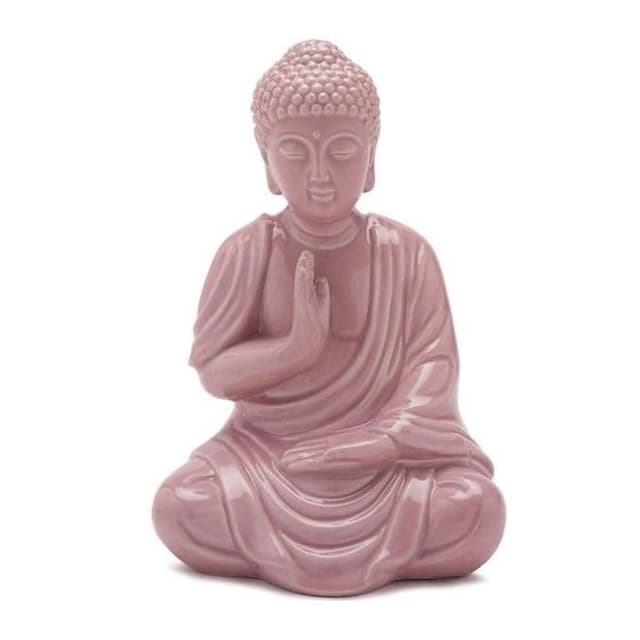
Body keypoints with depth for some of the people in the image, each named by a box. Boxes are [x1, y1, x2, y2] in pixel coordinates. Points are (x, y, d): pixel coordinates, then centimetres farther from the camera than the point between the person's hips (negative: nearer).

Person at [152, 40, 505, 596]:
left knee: (477, 509, -27)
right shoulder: (247, 252, -6)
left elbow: (433, 362, -6)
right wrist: (297, 345, -22)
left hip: (382, 457, 0)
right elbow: (212, 370, -4)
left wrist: (388, 437, -23)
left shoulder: (408, 254, -5)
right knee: (179, 508, -27)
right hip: (268, 453, 0)